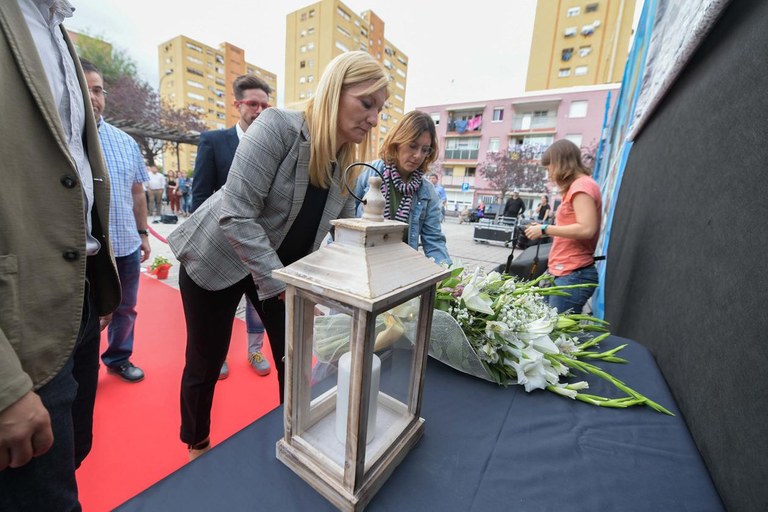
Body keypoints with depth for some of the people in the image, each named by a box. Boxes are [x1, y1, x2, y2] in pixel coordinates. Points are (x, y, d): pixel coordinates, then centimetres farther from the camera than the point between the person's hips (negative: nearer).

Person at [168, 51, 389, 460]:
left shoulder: (346, 166, -4)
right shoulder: (278, 127, -23)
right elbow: (236, 215, -27)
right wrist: (281, 285, -30)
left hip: (282, 267, 5)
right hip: (217, 261, -4)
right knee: (205, 364, 12)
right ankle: (196, 446, 42)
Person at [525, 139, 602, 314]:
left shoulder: (582, 185, -10)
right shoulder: (577, 186, 19)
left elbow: (586, 229, -21)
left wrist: (545, 229, -13)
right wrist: (544, 228, 11)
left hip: (573, 275, -9)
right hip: (563, 272, 9)